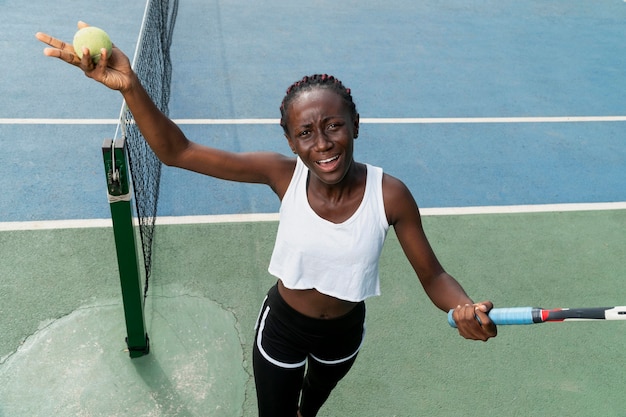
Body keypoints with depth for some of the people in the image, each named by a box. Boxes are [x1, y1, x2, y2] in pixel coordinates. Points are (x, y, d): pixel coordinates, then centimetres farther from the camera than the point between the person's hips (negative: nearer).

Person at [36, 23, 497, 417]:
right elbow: (177, 152, -29)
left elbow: (433, 276, -19)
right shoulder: (283, 173, -29)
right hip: (282, 326, -2)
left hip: (345, 330, 2)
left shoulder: (390, 195, -29)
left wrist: (466, 308, -41)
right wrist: (130, 85, -44)